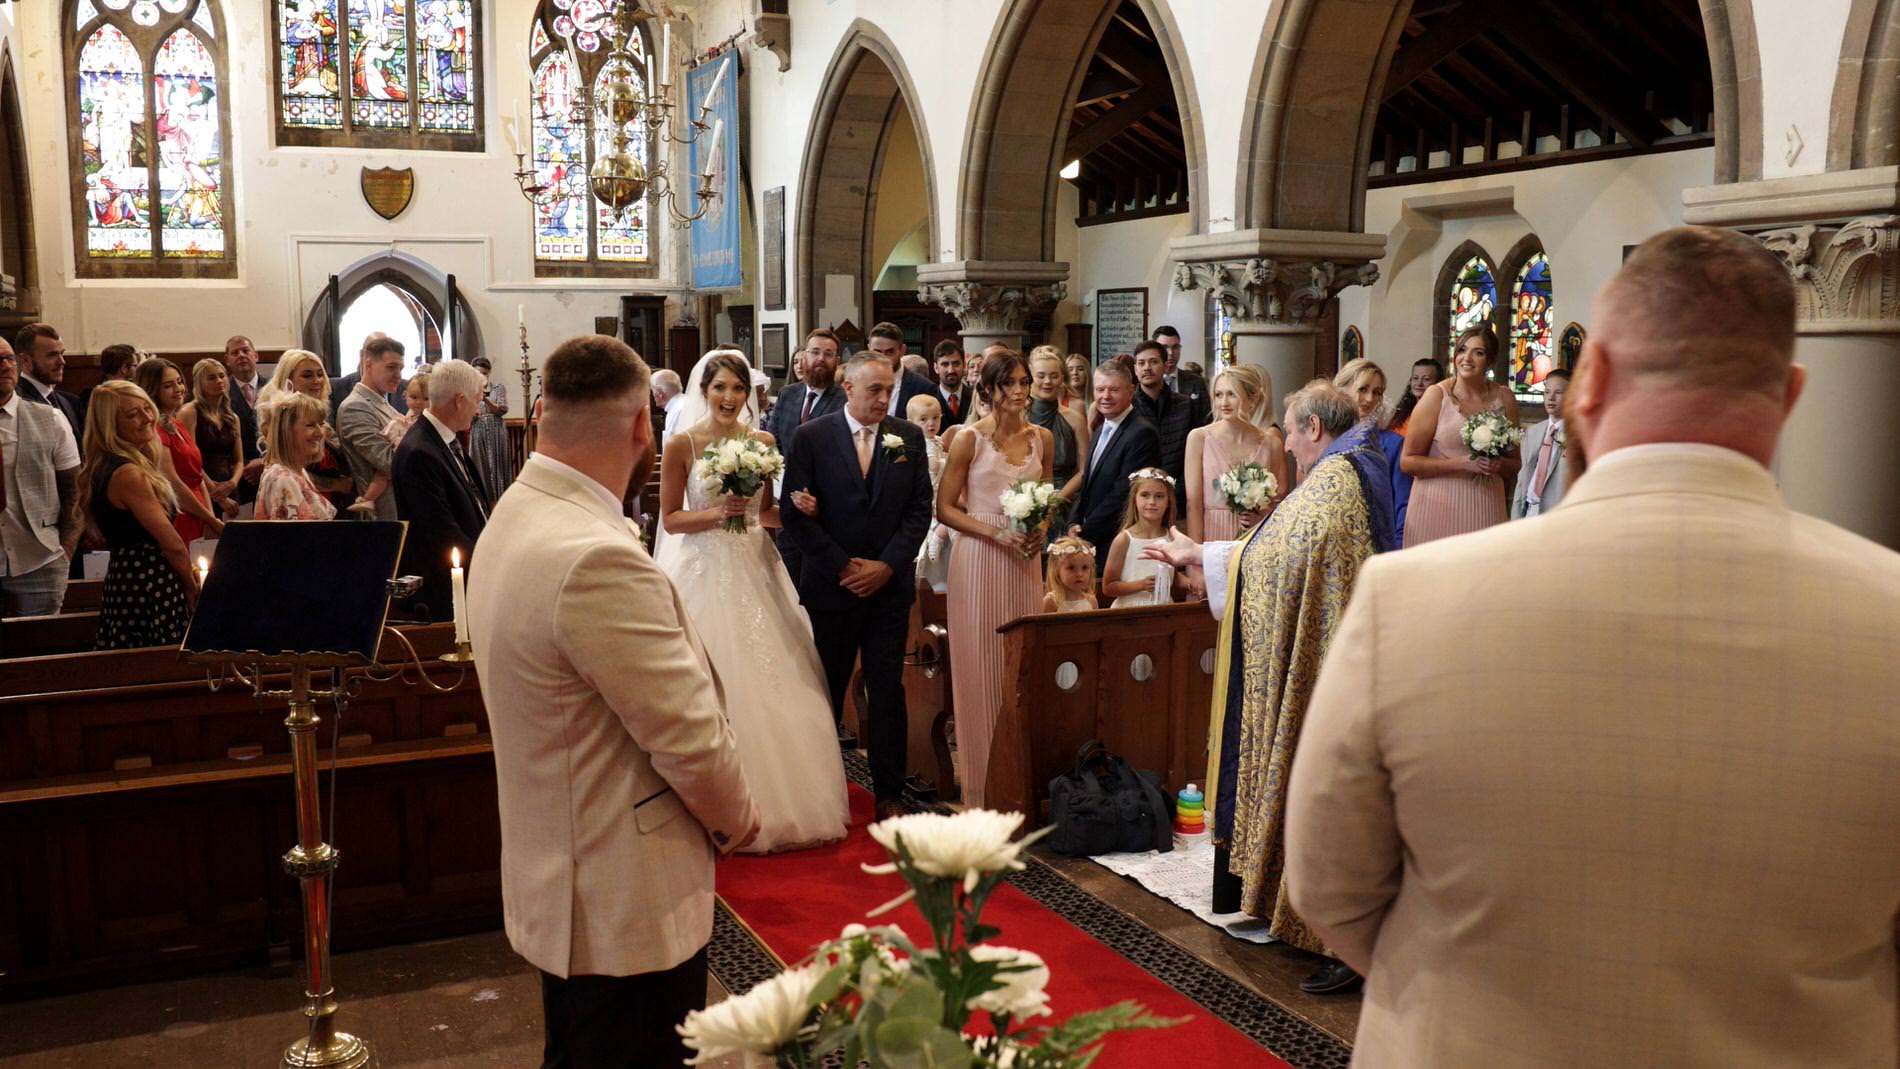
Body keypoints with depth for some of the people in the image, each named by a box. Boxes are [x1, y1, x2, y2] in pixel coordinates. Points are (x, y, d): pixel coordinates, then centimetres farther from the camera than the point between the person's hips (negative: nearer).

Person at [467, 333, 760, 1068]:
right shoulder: (597, 559, -29)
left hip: (563, 882, 9)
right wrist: (737, 818, -4)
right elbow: (692, 737, -24)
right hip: (629, 905, -9)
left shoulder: (515, 519, 2)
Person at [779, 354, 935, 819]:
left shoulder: (909, 437, 4)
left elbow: (920, 508, 2)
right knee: (828, 689, 10)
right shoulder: (811, 437, -4)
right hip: (831, 585, -1)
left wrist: (888, 565, -9)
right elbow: (794, 511, -7)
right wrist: (841, 567, -11)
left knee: (888, 690, 3)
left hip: (890, 585, 1)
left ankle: (889, 793, 11)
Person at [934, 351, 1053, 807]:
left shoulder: (1042, 438, 7)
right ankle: (982, 784, 11)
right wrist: (997, 533, -16)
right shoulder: (969, 439, -6)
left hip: (1025, 562, 4)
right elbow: (945, 508, -6)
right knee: (982, 667, 0)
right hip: (979, 560, -4)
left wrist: (1042, 530, -2)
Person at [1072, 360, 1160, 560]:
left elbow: (1122, 495, -18)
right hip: (1090, 543, 8)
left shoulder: (1142, 433, -15)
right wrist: (1074, 525, 2)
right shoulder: (1101, 430, 15)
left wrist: (1084, 534, -14)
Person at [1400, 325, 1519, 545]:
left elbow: (1514, 465, 17)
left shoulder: (1504, 398, 8)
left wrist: (1499, 464, -6)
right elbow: (1407, 462, -6)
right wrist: (1461, 463, -14)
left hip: (1485, 509, 3)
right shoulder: (1436, 396, -2)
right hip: (1438, 507, -3)